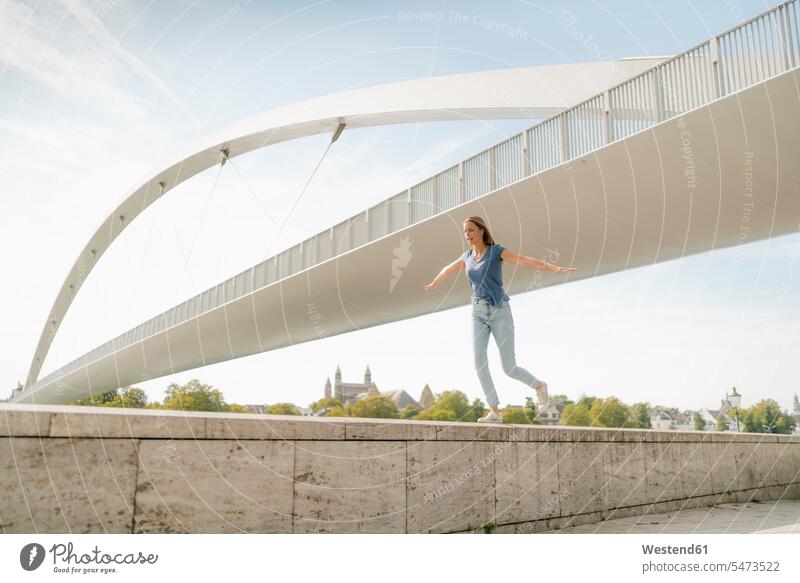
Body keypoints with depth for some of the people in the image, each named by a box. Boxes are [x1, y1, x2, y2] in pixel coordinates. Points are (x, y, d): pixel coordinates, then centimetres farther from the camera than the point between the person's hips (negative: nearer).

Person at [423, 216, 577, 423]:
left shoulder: (497, 250, -6)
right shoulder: (468, 257, 11)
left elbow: (528, 260, -18)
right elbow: (447, 270, 31)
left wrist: (556, 268, -32)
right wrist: (433, 284, 48)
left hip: (500, 313, -5)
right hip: (479, 314, 5)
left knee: (509, 368, -4)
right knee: (479, 361, -14)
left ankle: (539, 386, 26)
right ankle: (494, 411, -6)